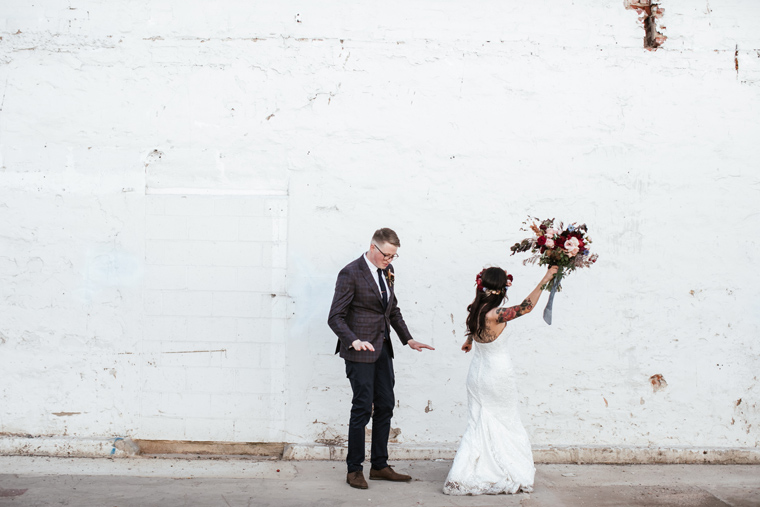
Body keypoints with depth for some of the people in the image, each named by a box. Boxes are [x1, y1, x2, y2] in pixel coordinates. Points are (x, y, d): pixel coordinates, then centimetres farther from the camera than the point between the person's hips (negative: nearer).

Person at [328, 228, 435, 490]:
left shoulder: (387, 271, 9)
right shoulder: (351, 274, -14)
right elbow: (335, 317, -16)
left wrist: (408, 339, 13)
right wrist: (354, 341, -30)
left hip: (382, 348, 8)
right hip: (360, 351, -7)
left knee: (385, 406, 10)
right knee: (362, 408, -3)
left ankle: (379, 465, 21)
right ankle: (354, 469, 10)